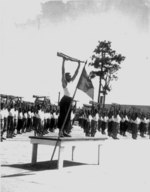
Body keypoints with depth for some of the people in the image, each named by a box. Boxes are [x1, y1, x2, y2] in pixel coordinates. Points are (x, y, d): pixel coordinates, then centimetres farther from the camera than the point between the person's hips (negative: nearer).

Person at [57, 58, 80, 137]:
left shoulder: (70, 82, 17)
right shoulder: (64, 82, -2)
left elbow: (75, 74, 22)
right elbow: (63, 72, -10)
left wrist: (79, 65, 22)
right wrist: (63, 61, -13)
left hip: (70, 100, 8)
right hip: (65, 100, -8)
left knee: (68, 116, 8)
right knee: (62, 115, -7)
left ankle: (65, 131, 12)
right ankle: (60, 131, -7)